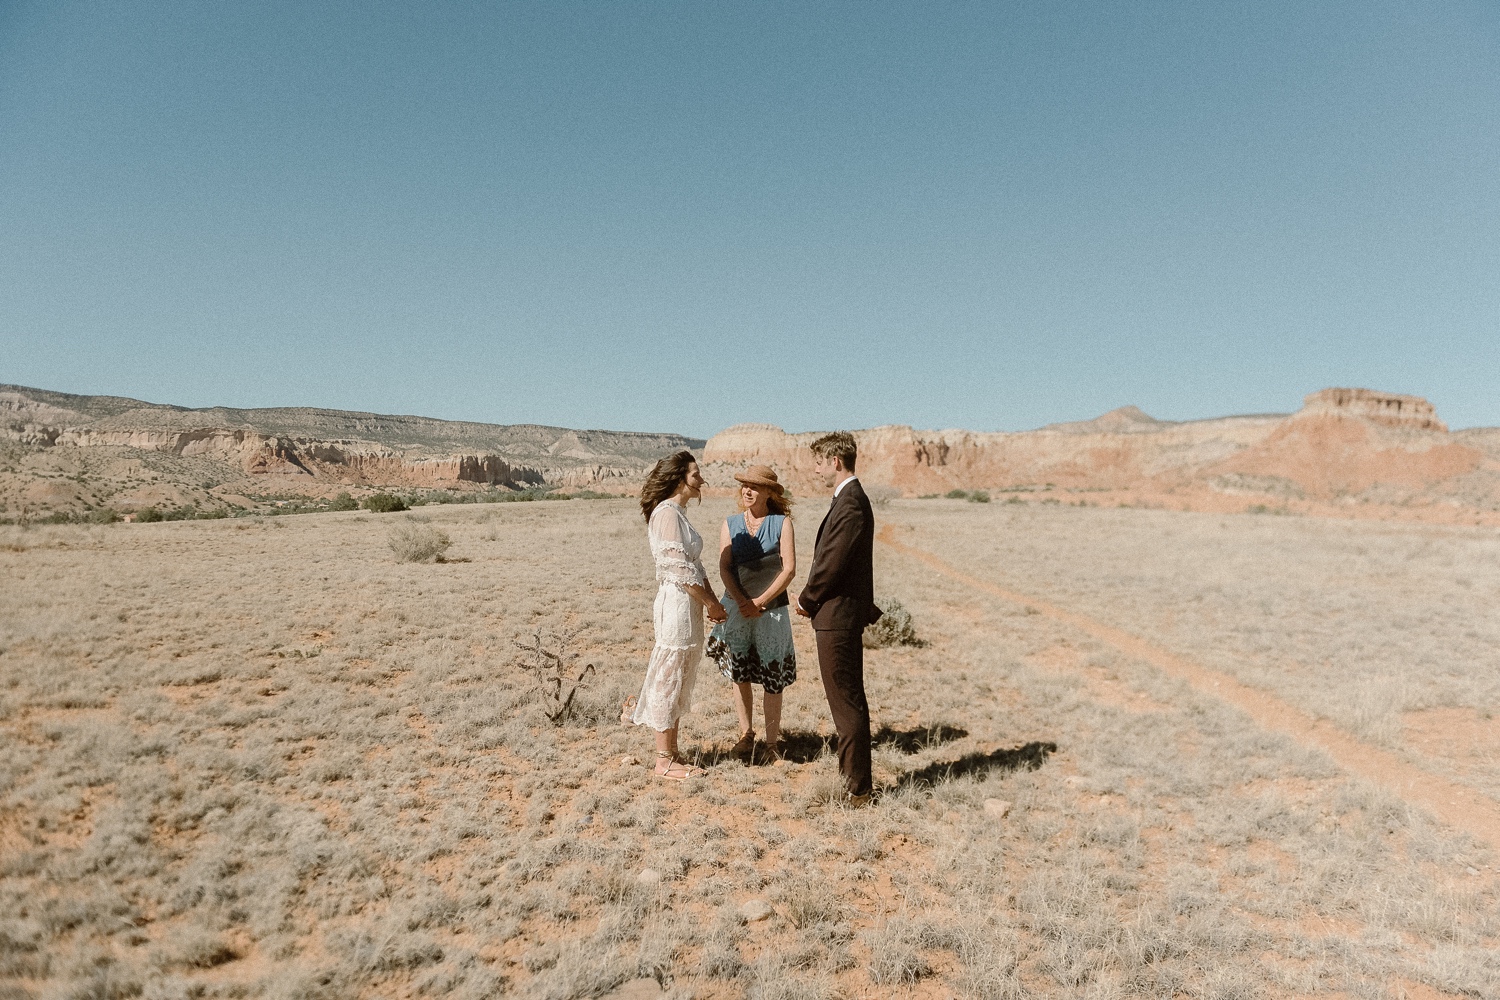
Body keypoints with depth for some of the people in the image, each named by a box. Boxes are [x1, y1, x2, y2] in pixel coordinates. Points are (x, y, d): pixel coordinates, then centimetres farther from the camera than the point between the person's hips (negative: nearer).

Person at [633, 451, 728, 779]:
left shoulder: (678, 513, 16)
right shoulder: (666, 512, -14)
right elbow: (678, 567, -18)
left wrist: (712, 601, 6)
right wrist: (710, 602, -11)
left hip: (689, 607, 10)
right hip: (676, 604, -10)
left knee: (679, 683, 14)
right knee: (669, 681, -2)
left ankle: (672, 754, 22)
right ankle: (664, 760, 6)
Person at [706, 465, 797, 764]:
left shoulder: (782, 523, -1)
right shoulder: (730, 525, 6)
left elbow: (789, 569, -7)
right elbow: (724, 568, 0)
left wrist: (760, 601, -13)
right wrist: (742, 601, -14)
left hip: (772, 609, -2)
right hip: (736, 608, 2)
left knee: (772, 679, 2)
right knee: (740, 675, 8)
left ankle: (772, 743, 13)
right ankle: (746, 735, 22)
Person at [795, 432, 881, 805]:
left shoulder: (850, 503, -18)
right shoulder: (850, 498, 14)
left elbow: (832, 562, -20)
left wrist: (806, 600, -6)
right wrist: (812, 597, 12)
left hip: (837, 616, -11)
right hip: (841, 614, 11)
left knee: (848, 704, -3)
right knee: (848, 703, 16)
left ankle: (857, 789, 6)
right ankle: (853, 778, 27)